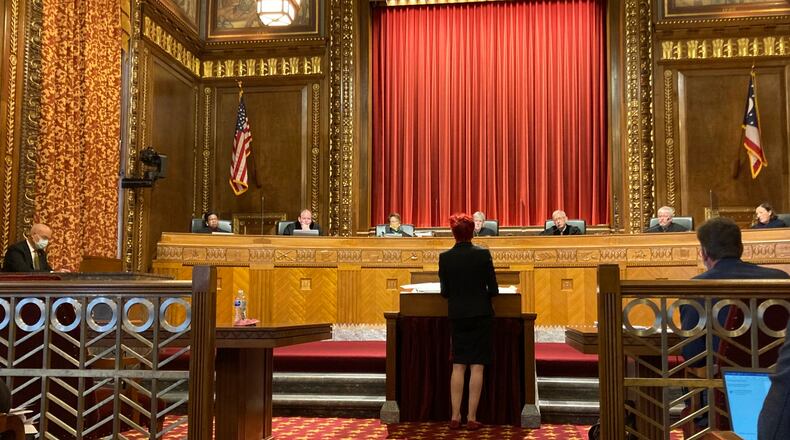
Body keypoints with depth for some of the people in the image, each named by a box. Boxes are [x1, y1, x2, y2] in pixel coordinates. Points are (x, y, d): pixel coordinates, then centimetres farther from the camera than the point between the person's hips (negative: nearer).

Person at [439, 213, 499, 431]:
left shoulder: (445, 257, -3)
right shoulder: (483, 254, -8)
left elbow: (445, 292, 2)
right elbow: (493, 289, -5)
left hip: (457, 315, 2)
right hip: (481, 314, -2)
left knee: (458, 366, 9)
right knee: (477, 366, 2)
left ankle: (455, 417, 9)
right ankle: (471, 418, 3)